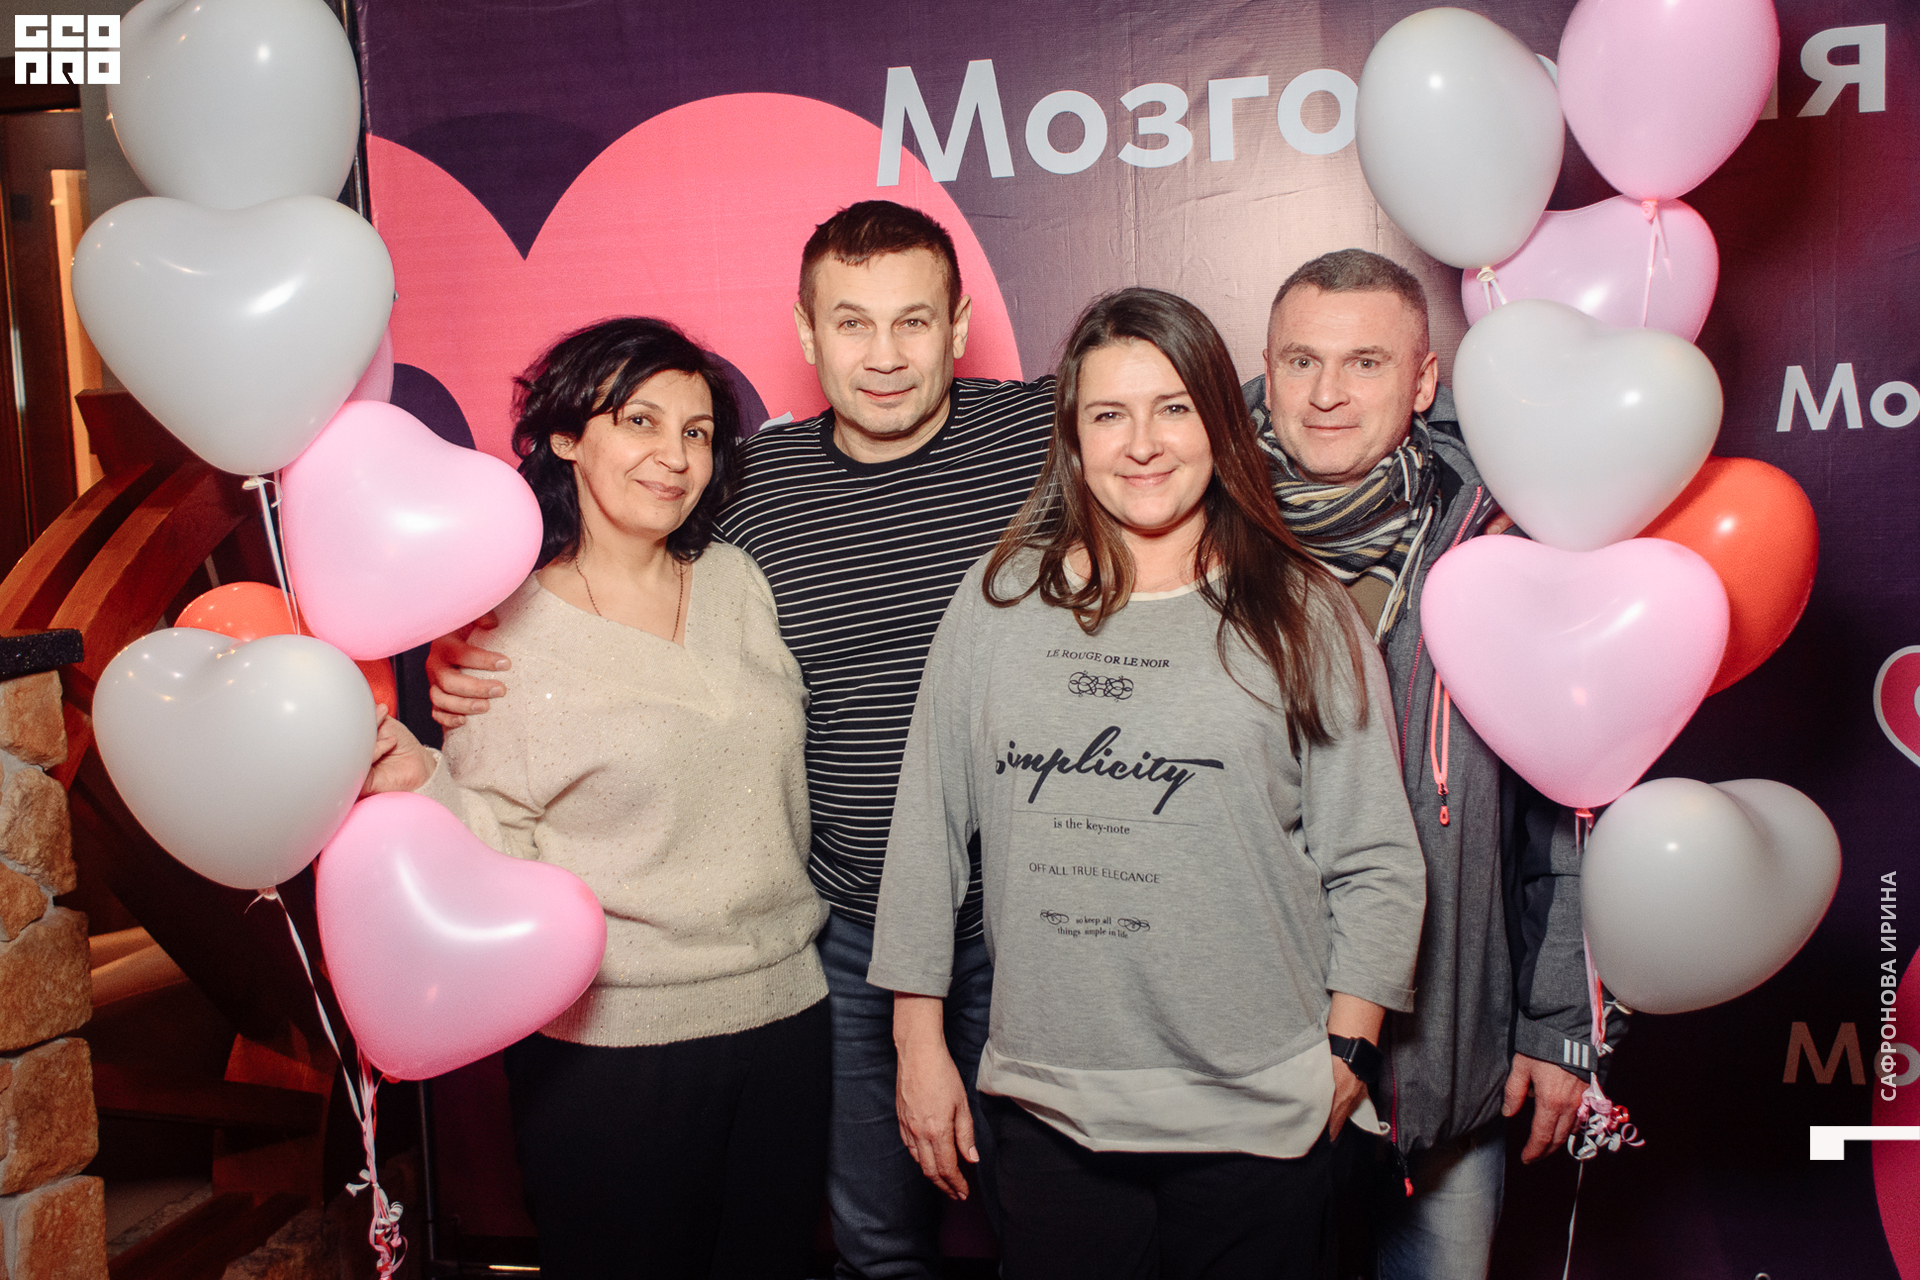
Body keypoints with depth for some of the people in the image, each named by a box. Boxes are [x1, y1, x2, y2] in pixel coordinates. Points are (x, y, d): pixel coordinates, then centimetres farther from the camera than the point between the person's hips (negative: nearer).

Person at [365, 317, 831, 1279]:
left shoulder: (735, 581, 4)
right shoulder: (503, 628, -8)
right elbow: (504, 855, -9)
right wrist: (424, 784, -25)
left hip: (783, 1010, 5)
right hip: (609, 1045, -4)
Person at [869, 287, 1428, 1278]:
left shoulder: (1302, 616, -2)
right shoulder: (999, 600, 1)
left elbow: (1375, 863, 1)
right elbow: (927, 826, 5)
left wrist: (1346, 1056, -1)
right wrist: (919, 1039, 6)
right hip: (1044, 1106, 2)